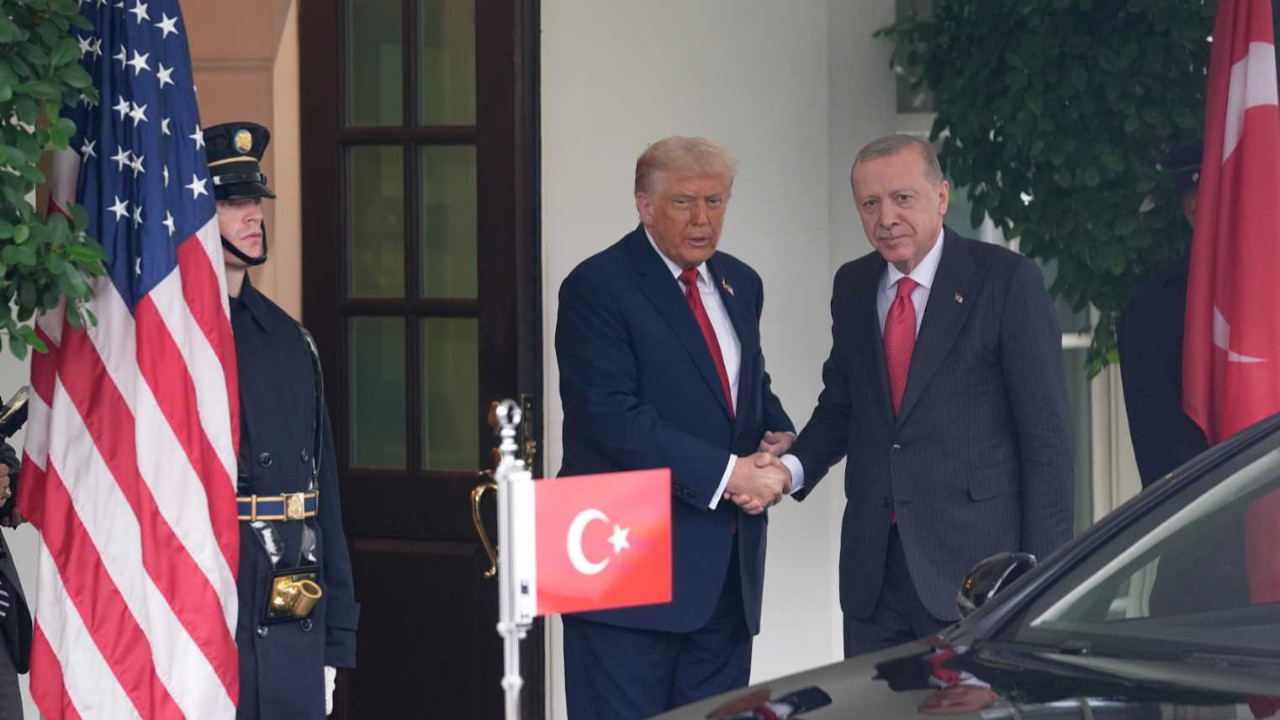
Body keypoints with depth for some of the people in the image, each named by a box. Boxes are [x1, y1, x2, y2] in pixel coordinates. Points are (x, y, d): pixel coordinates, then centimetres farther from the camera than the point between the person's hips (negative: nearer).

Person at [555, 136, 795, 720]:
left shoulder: (740, 285, 15)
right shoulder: (597, 288, -9)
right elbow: (612, 417, -18)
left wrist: (782, 442, 3)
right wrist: (727, 473, -19)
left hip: (726, 567, 7)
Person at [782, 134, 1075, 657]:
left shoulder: (1006, 280, -5)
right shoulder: (853, 287, 12)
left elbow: (1047, 434, -6)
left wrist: (1043, 574, -11)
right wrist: (793, 467, -1)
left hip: (974, 567, -5)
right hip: (872, 571, 5)